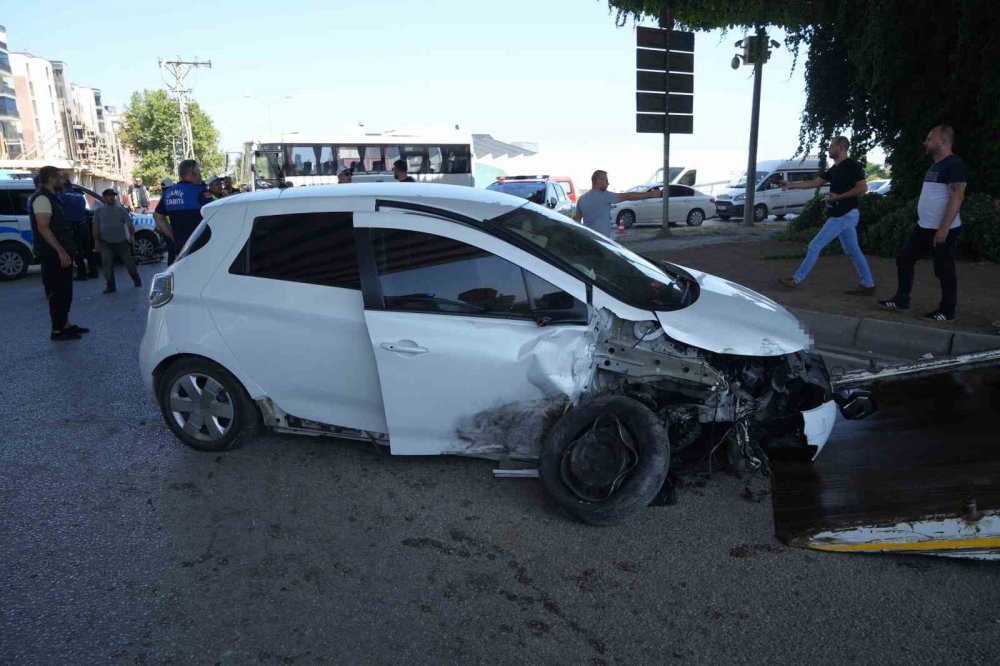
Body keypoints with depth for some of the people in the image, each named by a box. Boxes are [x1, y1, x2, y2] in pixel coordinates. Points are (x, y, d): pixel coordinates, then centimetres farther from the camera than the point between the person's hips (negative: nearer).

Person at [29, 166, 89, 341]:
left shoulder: (51, 198, 18)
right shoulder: (42, 198, -13)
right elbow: (43, 228, -22)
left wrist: (67, 250, 21)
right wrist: (61, 251, -26)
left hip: (60, 253, 10)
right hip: (53, 255, -10)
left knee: (64, 291, 14)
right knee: (57, 292, -6)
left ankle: (65, 325, 22)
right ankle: (57, 330, -2)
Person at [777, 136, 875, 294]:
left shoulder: (851, 166, -12)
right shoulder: (835, 169, 15)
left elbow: (863, 187, -18)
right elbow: (814, 183, 18)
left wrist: (838, 196, -19)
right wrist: (790, 185, 12)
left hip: (843, 215, -10)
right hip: (844, 215, 10)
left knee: (815, 246, -6)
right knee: (852, 251, 11)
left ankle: (796, 280, -1)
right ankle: (868, 285, 15)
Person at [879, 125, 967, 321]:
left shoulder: (954, 164, -14)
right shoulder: (936, 165, 15)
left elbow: (957, 197, -20)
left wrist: (943, 228, -25)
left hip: (942, 230, -9)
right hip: (923, 227, 9)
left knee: (944, 270, -1)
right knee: (904, 260, 11)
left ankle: (947, 311, 9)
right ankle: (901, 300, 21)